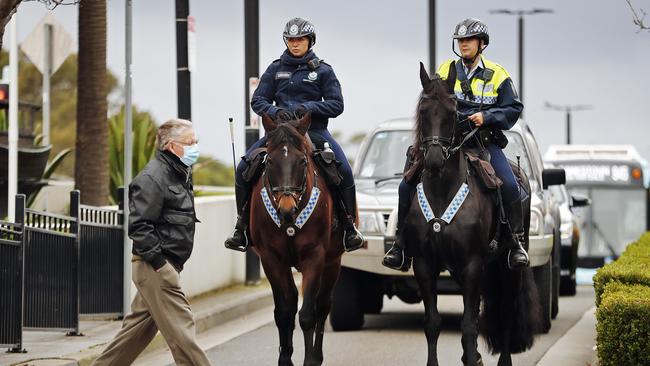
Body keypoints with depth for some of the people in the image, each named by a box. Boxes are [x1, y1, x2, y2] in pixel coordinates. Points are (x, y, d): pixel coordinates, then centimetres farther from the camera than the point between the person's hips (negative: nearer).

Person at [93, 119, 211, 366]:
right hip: (156, 268, -10)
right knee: (180, 328, -9)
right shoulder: (153, 177, -14)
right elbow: (139, 225, -20)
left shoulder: (180, 175, 17)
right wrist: (159, 261, -22)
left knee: (139, 327, 14)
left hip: (163, 266, 10)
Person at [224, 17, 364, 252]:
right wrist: (275, 111, -15)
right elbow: (257, 100, 6)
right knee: (244, 167, -15)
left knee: (344, 171, -24)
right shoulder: (276, 69, 9)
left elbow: (336, 105, -2)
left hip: (314, 131, -2)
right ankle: (242, 227, -4)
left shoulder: (323, 71, 4)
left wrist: (309, 107, -18)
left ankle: (349, 227, -9)